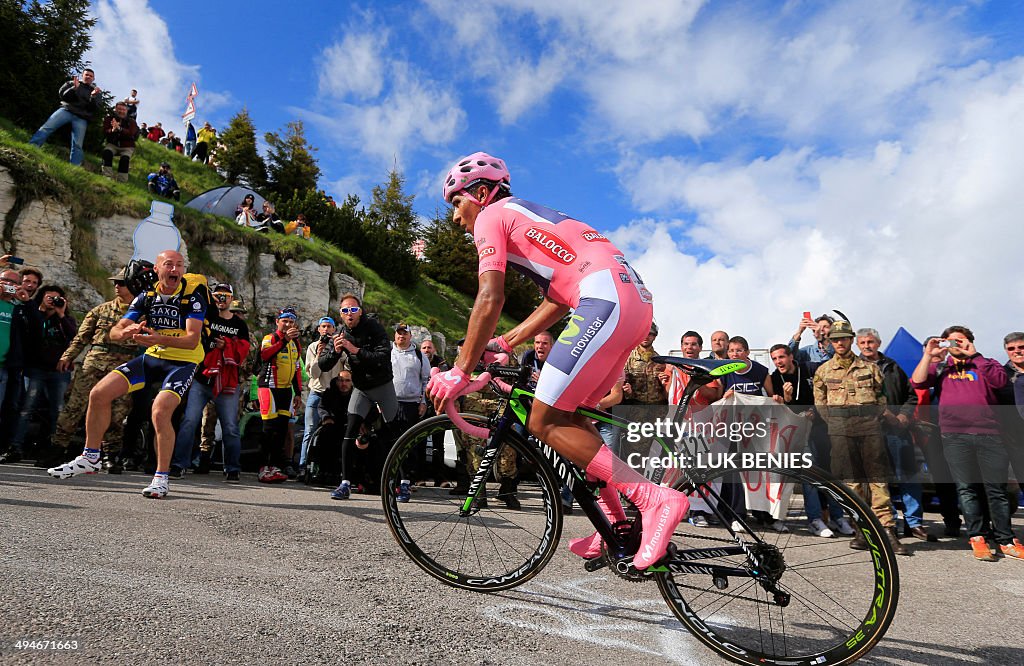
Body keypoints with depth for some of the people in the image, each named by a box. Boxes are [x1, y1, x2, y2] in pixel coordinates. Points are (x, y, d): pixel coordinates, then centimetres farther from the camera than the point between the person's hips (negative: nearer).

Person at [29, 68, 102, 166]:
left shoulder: (96, 91, 15)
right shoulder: (71, 83, 15)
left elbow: (95, 109, 3)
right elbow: (62, 95, 4)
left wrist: (93, 97, -15)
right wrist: (74, 88, -11)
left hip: (81, 118, 0)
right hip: (66, 110, 0)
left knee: (77, 145, -8)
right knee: (47, 127, -17)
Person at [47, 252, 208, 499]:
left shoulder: (192, 294, -14)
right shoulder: (147, 295, 1)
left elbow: (192, 339, -25)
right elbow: (114, 332, -1)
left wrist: (158, 338, -40)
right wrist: (126, 332, -26)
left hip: (183, 362, -6)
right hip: (152, 357, 6)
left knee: (160, 412, -26)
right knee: (99, 394, -2)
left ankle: (161, 478, -10)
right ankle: (90, 458, 17)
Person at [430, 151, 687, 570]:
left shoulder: (492, 217, 6)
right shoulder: (529, 217, 32)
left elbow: (490, 300, -9)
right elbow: (557, 301, 26)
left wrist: (459, 373, -5)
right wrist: (505, 343, 24)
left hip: (606, 300, -10)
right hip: (637, 301, 10)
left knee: (545, 423, -6)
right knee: (565, 414, 16)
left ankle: (654, 499, -11)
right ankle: (615, 523, 16)